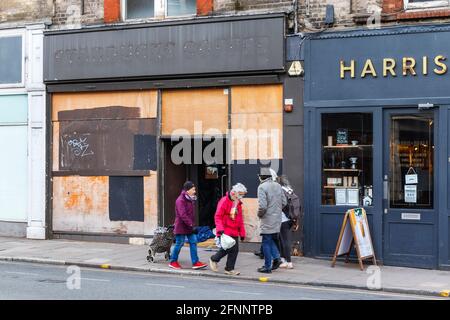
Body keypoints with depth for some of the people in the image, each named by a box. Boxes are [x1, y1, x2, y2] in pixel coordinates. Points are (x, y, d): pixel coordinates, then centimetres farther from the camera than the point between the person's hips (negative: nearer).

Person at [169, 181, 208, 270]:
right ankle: (173, 262, 15)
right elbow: (183, 215, -26)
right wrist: (191, 224, -26)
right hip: (181, 226, -9)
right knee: (179, 244, 0)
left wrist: (192, 223, 12)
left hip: (189, 226, 9)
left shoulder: (191, 199, 12)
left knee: (193, 242, 3)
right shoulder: (180, 200, -17)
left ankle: (195, 262, 4)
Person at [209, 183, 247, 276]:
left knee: (235, 249, 4)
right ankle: (214, 259, 16)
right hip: (225, 231, -7)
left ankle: (229, 269, 13)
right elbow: (218, 216, -13)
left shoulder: (238, 203, 13)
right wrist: (220, 229, -22)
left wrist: (242, 233, 16)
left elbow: (240, 219, 19)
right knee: (227, 248, -10)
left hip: (234, 232, 7)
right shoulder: (224, 201, -11)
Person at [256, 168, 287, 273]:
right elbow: (284, 202, 10)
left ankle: (267, 266, 8)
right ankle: (276, 257, 9)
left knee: (266, 243, 3)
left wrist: (259, 214, -3)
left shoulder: (262, 187, -15)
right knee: (272, 240, 22)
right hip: (277, 219, 7)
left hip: (267, 220, -7)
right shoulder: (278, 185, 8)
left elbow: (262, 206, -21)